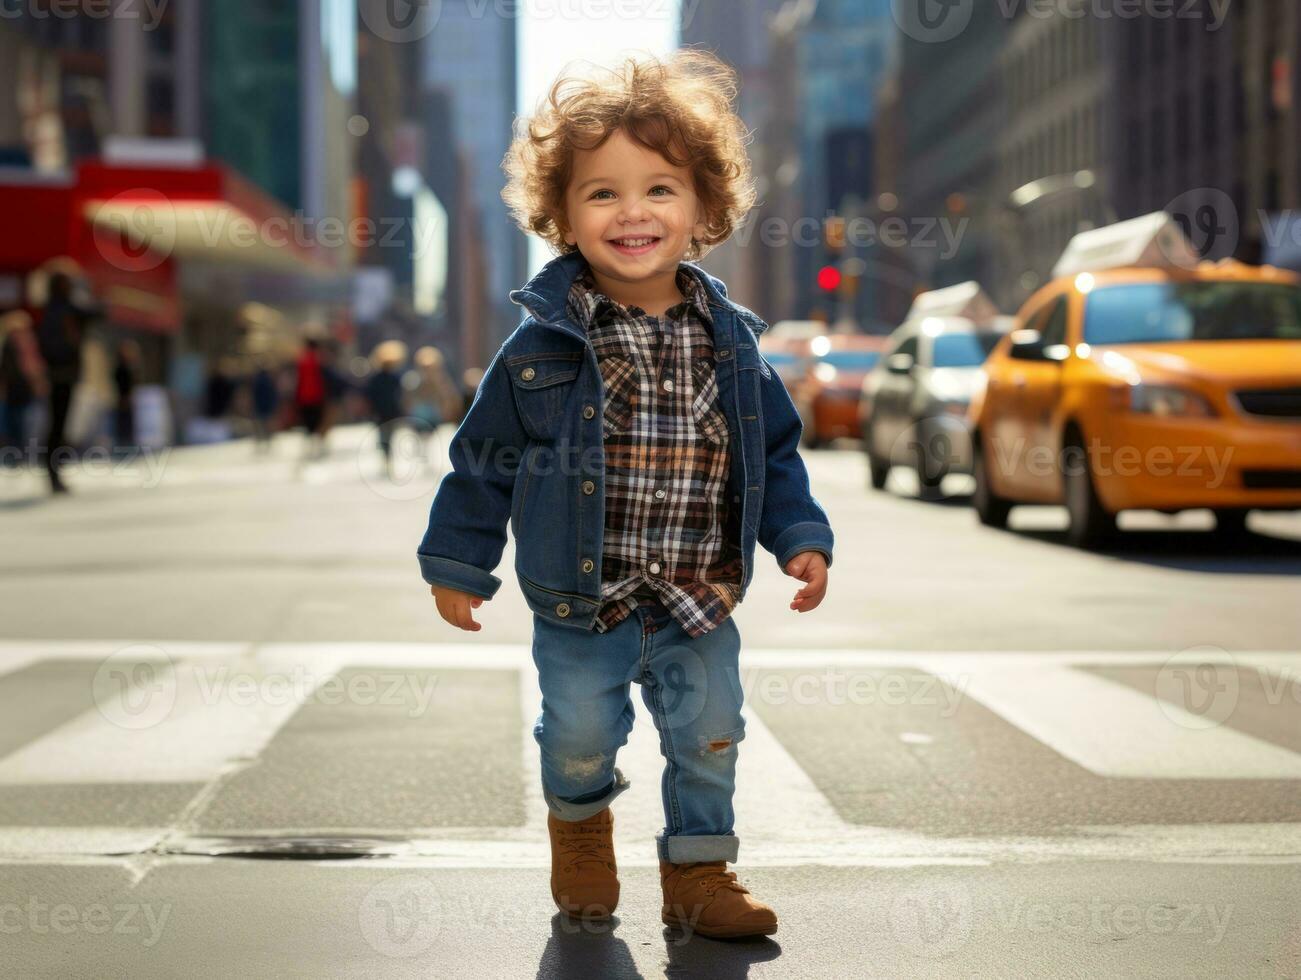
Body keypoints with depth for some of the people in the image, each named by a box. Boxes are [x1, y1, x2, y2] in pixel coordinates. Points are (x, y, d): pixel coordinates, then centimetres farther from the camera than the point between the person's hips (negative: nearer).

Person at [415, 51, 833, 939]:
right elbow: (486, 456, -2)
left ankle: (698, 874, 28)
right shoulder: (543, 348, -12)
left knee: (709, 743, 9)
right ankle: (581, 824, 42)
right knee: (580, 739, 11)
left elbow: (775, 450, 9)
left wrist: (801, 537, 1)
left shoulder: (729, 341, -3)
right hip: (581, 605, -2)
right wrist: (458, 561, 1)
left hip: (700, 604, 2)